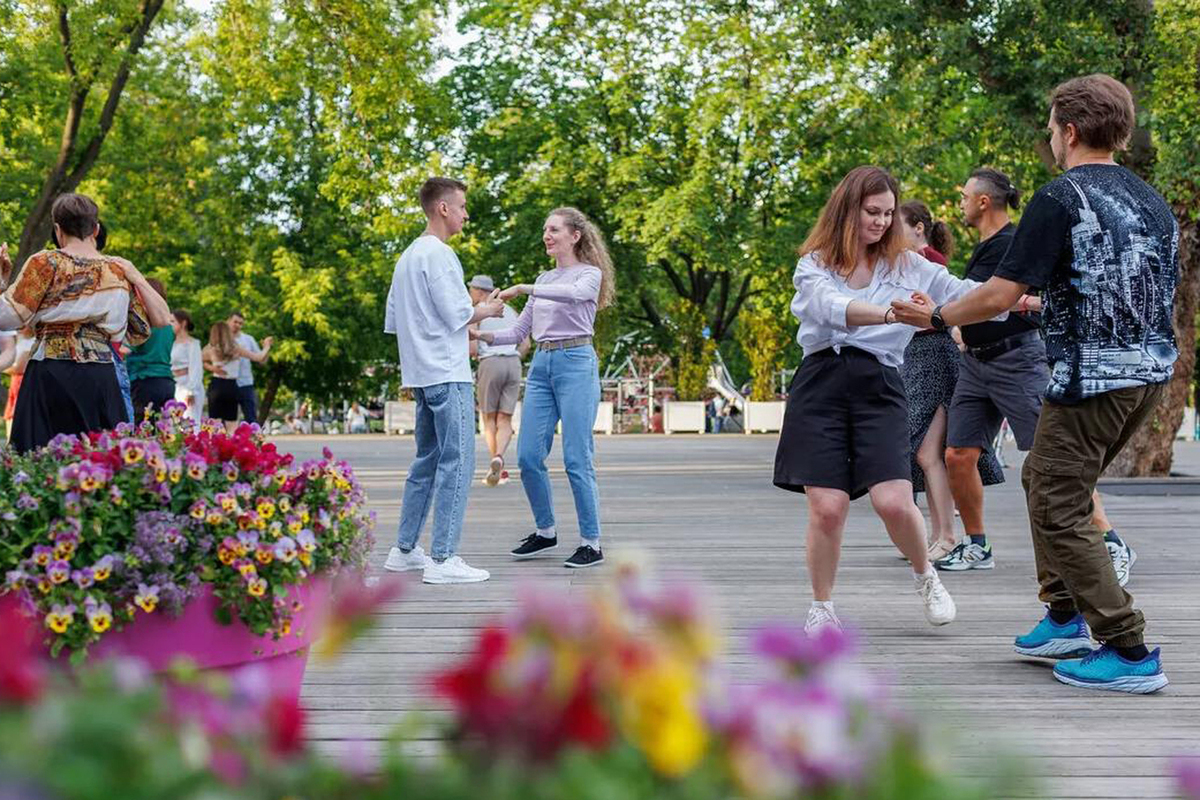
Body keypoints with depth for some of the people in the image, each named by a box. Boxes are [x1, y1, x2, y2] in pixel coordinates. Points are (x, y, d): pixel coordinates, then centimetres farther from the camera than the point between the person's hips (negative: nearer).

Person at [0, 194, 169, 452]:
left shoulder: (45, 264, -2)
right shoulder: (120, 270, 10)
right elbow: (160, 318, 16)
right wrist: (136, 277, 17)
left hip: (52, 376, -3)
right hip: (102, 378, 4)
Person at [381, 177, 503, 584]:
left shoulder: (407, 256, 17)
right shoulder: (438, 254, -11)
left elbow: (392, 320, 20)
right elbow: (456, 313, -17)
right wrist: (487, 310, 3)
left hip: (421, 374, 10)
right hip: (447, 374, -10)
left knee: (428, 460, 16)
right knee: (457, 463, -8)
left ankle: (404, 549, 19)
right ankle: (443, 559, -10)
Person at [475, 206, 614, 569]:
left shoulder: (590, 273, -1)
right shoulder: (544, 280, 19)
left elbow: (575, 293, -26)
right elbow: (519, 331, 17)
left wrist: (523, 288, -29)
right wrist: (485, 336, 0)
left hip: (576, 364, -7)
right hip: (541, 366, 7)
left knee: (577, 460, -8)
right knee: (528, 457, 3)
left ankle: (591, 543, 1)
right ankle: (545, 532, 19)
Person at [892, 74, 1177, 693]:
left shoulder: (1059, 200, -13)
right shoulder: (1153, 202, 11)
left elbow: (1000, 295, -15)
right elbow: (1166, 291, 17)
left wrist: (936, 316, 0)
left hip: (1091, 379, -9)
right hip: (1151, 371, 9)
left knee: (1060, 509, -1)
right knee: (1043, 476, 22)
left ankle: (1129, 653, -2)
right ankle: (1064, 617, 25)